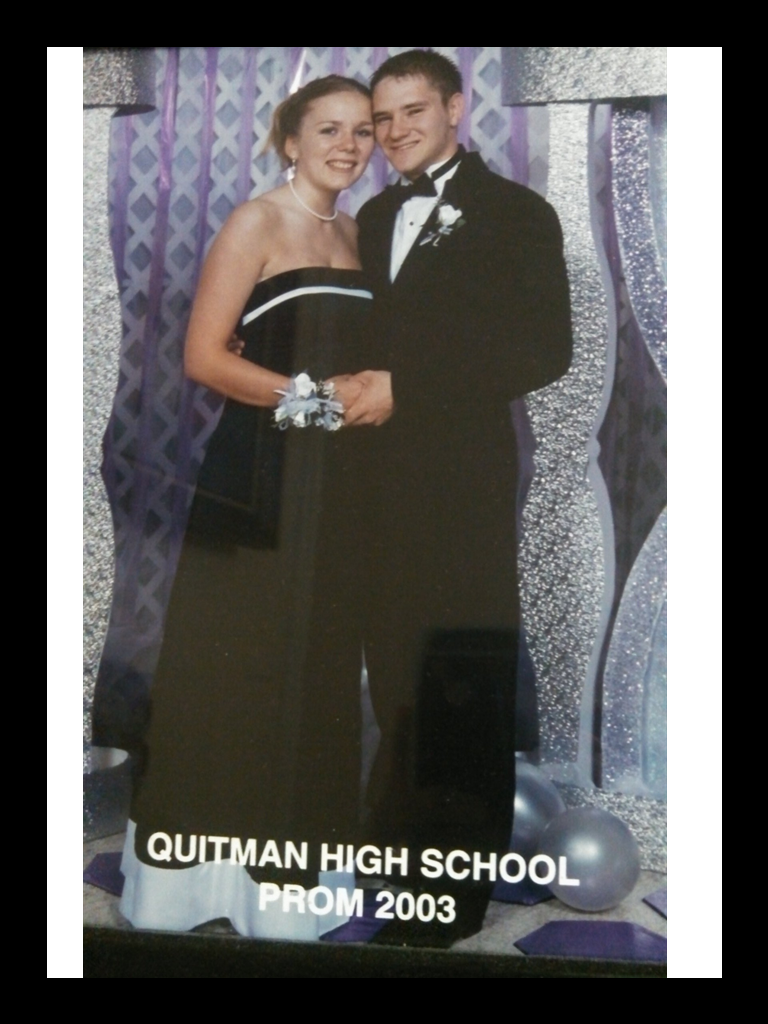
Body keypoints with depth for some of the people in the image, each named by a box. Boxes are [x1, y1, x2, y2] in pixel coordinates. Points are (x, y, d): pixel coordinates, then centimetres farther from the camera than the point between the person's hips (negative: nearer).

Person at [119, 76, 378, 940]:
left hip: (334, 483, 7)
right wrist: (313, 394, -18)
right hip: (257, 479, -7)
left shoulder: (352, 234, 17)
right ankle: (210, 876, 16)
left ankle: (283, 881, 25)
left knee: (315, 670, 11)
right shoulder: (254, 225, -4)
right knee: (232, 672, 0)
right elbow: (203, 356, -12)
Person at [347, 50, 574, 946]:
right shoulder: (375, 217, 20)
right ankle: (403, 843, 29)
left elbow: (545, 349, -11)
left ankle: (453, 897, 13)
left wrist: (407, 389, -15)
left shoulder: (514, 213, 0)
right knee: (397, 679, 12)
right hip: (381, 478, 6)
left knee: (462, 692, 0)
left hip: (462, 479, -6)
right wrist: (356, 387, 2)